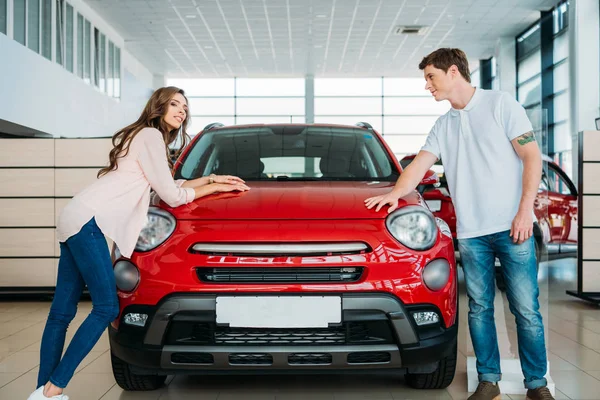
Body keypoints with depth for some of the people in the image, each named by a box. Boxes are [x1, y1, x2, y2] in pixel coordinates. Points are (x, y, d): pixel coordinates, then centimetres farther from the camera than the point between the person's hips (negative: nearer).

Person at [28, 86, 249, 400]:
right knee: (106, 308, -9)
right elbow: (172, 196, -6)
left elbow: (169, 186, 26)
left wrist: (211, 178, 24)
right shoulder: (151, 135, -4)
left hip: (73, 221, 10)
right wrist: (215, 188, 6)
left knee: (62, 312, 7)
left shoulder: (145, 137, 26)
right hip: (88, 222, -10)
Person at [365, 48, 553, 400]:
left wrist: (525, 210, -11)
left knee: (526, 309, -1)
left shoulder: (501, 104, 1)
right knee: (480, 308, 7)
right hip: (471, 233, 5)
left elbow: (531, 157, -3)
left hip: (512, 226, -4)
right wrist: (395, 193, -8)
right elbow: (419, 165, 11)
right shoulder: (443, 126, 16)